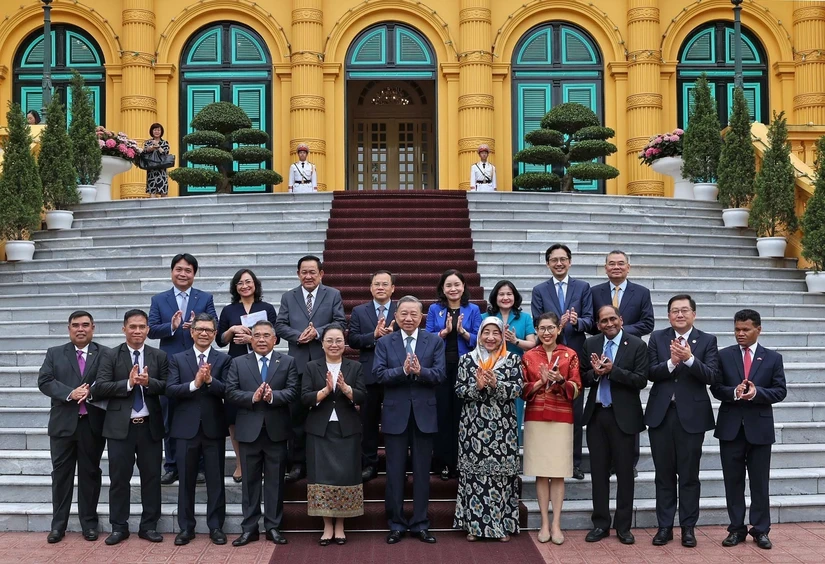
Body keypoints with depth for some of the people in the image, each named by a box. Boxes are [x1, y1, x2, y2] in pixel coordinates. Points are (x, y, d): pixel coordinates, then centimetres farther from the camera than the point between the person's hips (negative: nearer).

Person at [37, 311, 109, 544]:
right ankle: (58, 524, 14)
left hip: (92, 423, -1)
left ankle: (89, 523, 16)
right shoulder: (54, 353, 8)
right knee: (61, 473, 6)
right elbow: (44, 381, -3)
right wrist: (70, 393, -16)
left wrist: (91, 391, -21)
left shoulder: (105, 354, 4)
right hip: (63, 423, 1)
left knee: (90, 472, 7)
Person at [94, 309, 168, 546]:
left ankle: (149, 526, 17)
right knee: (119, 477, 5)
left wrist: (148, 382, -19)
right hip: (120, 426, -1)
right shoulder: (111, 356, 1)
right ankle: (119, 527, 16)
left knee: (151, 476, 6)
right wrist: (128, 383, -19)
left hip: (150, 426, 1)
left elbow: (167, 387, -1)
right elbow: (100, 387, -9)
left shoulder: (159, 356, 6)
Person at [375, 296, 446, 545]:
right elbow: (379, 374, -9)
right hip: (395, 414, 0)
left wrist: (419, 371, -25)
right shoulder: (384, 343, 3)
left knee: (422, 471, 7)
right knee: (395, 472, 6)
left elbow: (440, 374, -7)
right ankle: (396, 524, 16)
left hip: (424, 414, 0)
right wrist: (403, 370, -24)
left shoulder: (435, 342, 3)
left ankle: (420, 524, 17)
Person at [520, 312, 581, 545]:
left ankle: (556, 524, 5)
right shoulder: (528, 356, 6)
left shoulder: (570, 355, 3)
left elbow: (576, 389, 1)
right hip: (536, 419, 1)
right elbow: (523, 391, 4)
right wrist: (540, 381, -12)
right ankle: (544, 523, 9)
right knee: (541, 473, 2)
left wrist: (561, 381, -17)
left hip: (561, 419, -1)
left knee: (558, 473, 0)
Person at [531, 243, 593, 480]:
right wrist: (557, 324, -20)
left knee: (575, 412, 4)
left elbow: (589, 320, 0)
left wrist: (578, 322, -22)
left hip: (575, 356, 0)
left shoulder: (583, 287, 7)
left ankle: (574, 462, 12)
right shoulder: (539, 291, 7)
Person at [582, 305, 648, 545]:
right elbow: (583, 379, 4)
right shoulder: (590, 344, 5)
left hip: (623, 416, -3)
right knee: (598, 471, 10)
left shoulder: (637, 345, -5)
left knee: (625, 472, 6)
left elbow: (641, 380, -13)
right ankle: (600, 523, 21)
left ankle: (623, 526, 16)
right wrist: (595, 373, -17)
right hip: (596, 415, 3)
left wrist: (612, 370, -21)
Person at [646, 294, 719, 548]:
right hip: (661, 414, 2)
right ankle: (664, 526, 18)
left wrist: (689, 358, -24)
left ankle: (688, 527, 16)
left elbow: (712, 376, -10)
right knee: (664, 474, 9)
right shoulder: (657, 338, 5)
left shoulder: (707, 341, 1)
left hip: (691, 415, -1)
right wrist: (671, 362, -21)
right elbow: (651, 373, -4)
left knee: (689, 475, 6)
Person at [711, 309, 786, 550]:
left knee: (760, 482, 5)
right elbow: (716, 388, 0)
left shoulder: (773, 358, 3)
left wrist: (757, 392, -19)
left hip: (759, 427, -1)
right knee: (733, 481, 6)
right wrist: (734, 392, -19)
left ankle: (760, 530, 15)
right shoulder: (724, 355, 4)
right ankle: (736, 528, 15)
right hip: (730, 426, 1)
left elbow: (780, 391, -1)